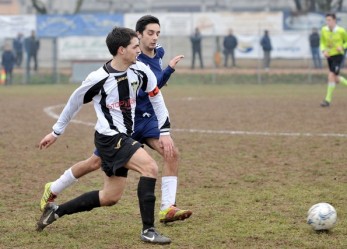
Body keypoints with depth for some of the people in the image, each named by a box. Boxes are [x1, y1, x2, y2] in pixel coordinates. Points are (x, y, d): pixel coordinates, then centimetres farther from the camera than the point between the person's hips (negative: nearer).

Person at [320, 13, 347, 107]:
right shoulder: (324, 30, -3)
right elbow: (322, 42, 9)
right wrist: (324, 51, -9)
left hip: (338, 55, -5)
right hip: (329, 56, 5)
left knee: (331, 76, -17)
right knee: (336, 78, 12)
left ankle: (328, 100, -11)